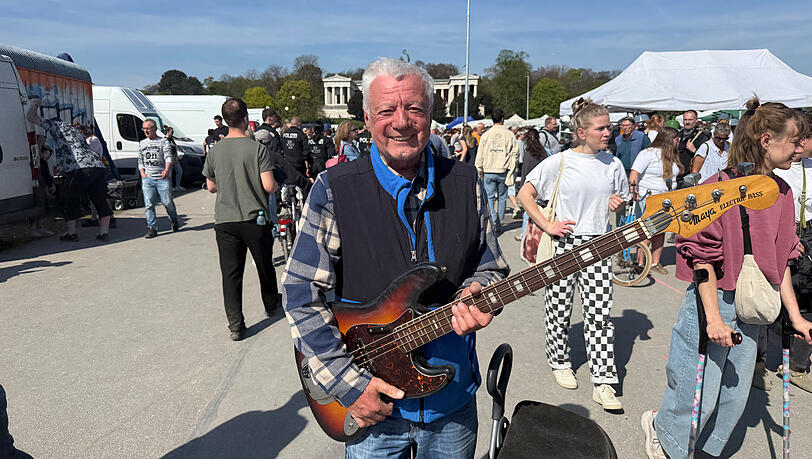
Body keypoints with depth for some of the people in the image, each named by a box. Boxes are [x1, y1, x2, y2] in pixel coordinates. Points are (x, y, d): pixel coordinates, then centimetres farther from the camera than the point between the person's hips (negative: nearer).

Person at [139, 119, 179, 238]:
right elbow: (140, 160, 23)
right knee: (148, 204, -4)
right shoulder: (141, 144, 19)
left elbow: (168, 157, -8)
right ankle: (152, 228, 0)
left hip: (162, 178, -3)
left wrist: (167, 170, -26)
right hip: (147, 179, 4)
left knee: (167, 202, -1)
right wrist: (142, 173, 6)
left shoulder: (163, 142, 5)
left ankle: (174, 221, 25)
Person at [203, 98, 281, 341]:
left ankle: (235, 325, 4)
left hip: (224, 221, 2)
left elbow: (211, 187, 9)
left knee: (230, 273, 5)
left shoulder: (215, 151, 1)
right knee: (264, 265, 18)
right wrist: (276, 186, 7)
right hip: (255, 218, -2)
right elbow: (269, 186, -15)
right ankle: (271, 304, 39)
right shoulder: (257, 148, -11)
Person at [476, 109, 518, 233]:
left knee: (489, 197, 6)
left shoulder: (486, 135, 1)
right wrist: (511, 171, 10)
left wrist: (479, 172, 10)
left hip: (489, 171, 0)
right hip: (503, 172, 0)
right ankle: (499, 225, 13)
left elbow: (480, 156, 3)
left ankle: (491, 222, -9)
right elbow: (515, 154, 1)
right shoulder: (510, 135, 0)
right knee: (502, 198, 10)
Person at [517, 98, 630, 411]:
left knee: (600, 313, -2)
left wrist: (617, 204, -2)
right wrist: (546, 225, -11)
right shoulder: (559, 162, -5)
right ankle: (559, 362, 32)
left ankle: (603, 382, 5)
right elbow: (524, 194, -3)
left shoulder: (612, 164, 8)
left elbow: (621, 199, 22)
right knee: (559, 309, 9)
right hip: (562, 244, -2)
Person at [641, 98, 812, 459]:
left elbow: (780, 259, 11)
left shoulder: (781, 192, 6)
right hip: (715, 300, -7)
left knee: (735, 395, 16)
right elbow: (702, 257, -17)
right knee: (701, 397, 4)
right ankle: (660, 426, 34)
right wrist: (713, 318, -20)